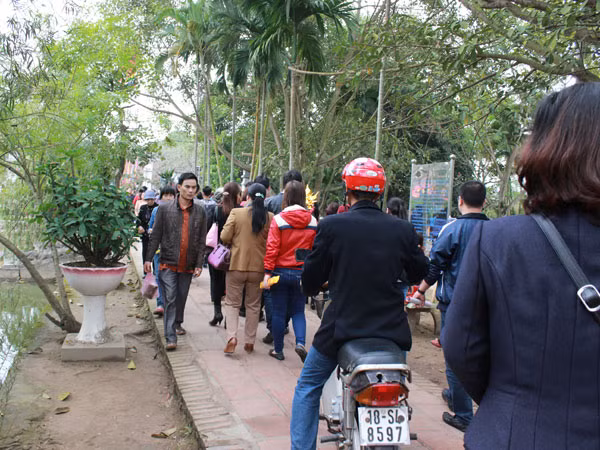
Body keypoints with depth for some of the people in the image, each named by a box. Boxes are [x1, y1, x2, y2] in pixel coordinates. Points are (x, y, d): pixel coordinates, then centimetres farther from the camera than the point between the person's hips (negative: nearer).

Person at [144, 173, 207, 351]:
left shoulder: (200, 212, 3)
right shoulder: (165, 209, -1)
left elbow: (202, 241, 5)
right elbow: (155, 236, 2)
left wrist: (199, 264, 1)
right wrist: (148, 258, -3)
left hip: (188, 264, 2)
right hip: (168, 262, -2)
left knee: (182, 297, 15)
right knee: (170, 299, -6)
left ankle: (178, 323, 39)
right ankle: (171, 337, -3)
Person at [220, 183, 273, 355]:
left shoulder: (236, 213, -9)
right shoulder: (270, 217, -6)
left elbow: (225, 237, -8)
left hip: (237, 265, -1)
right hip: (258, 267, 2)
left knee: (232, 303, 11)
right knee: (253, 305, 14)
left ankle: (232, 337, -5)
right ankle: (250, 342, 19)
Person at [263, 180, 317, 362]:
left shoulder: (278, 219, -10)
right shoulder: (313, 221, -2)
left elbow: (272, 248, -12)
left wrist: (267, 272, -10)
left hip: (281, 271, -2)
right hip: (302, 273, 2)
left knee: (279, 312, 10)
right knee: (298, 311, 15)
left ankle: (278, 350, 20)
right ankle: (300, 342, -5)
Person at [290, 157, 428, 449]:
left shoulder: (331, 226, -12)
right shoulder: (402, 230, -5)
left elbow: (311, 279, -4)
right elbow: (419, 273, 10)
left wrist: (312, 289, 19)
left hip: (342, 327, -2)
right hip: (392, 330, 3)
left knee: (308, 388, 20)